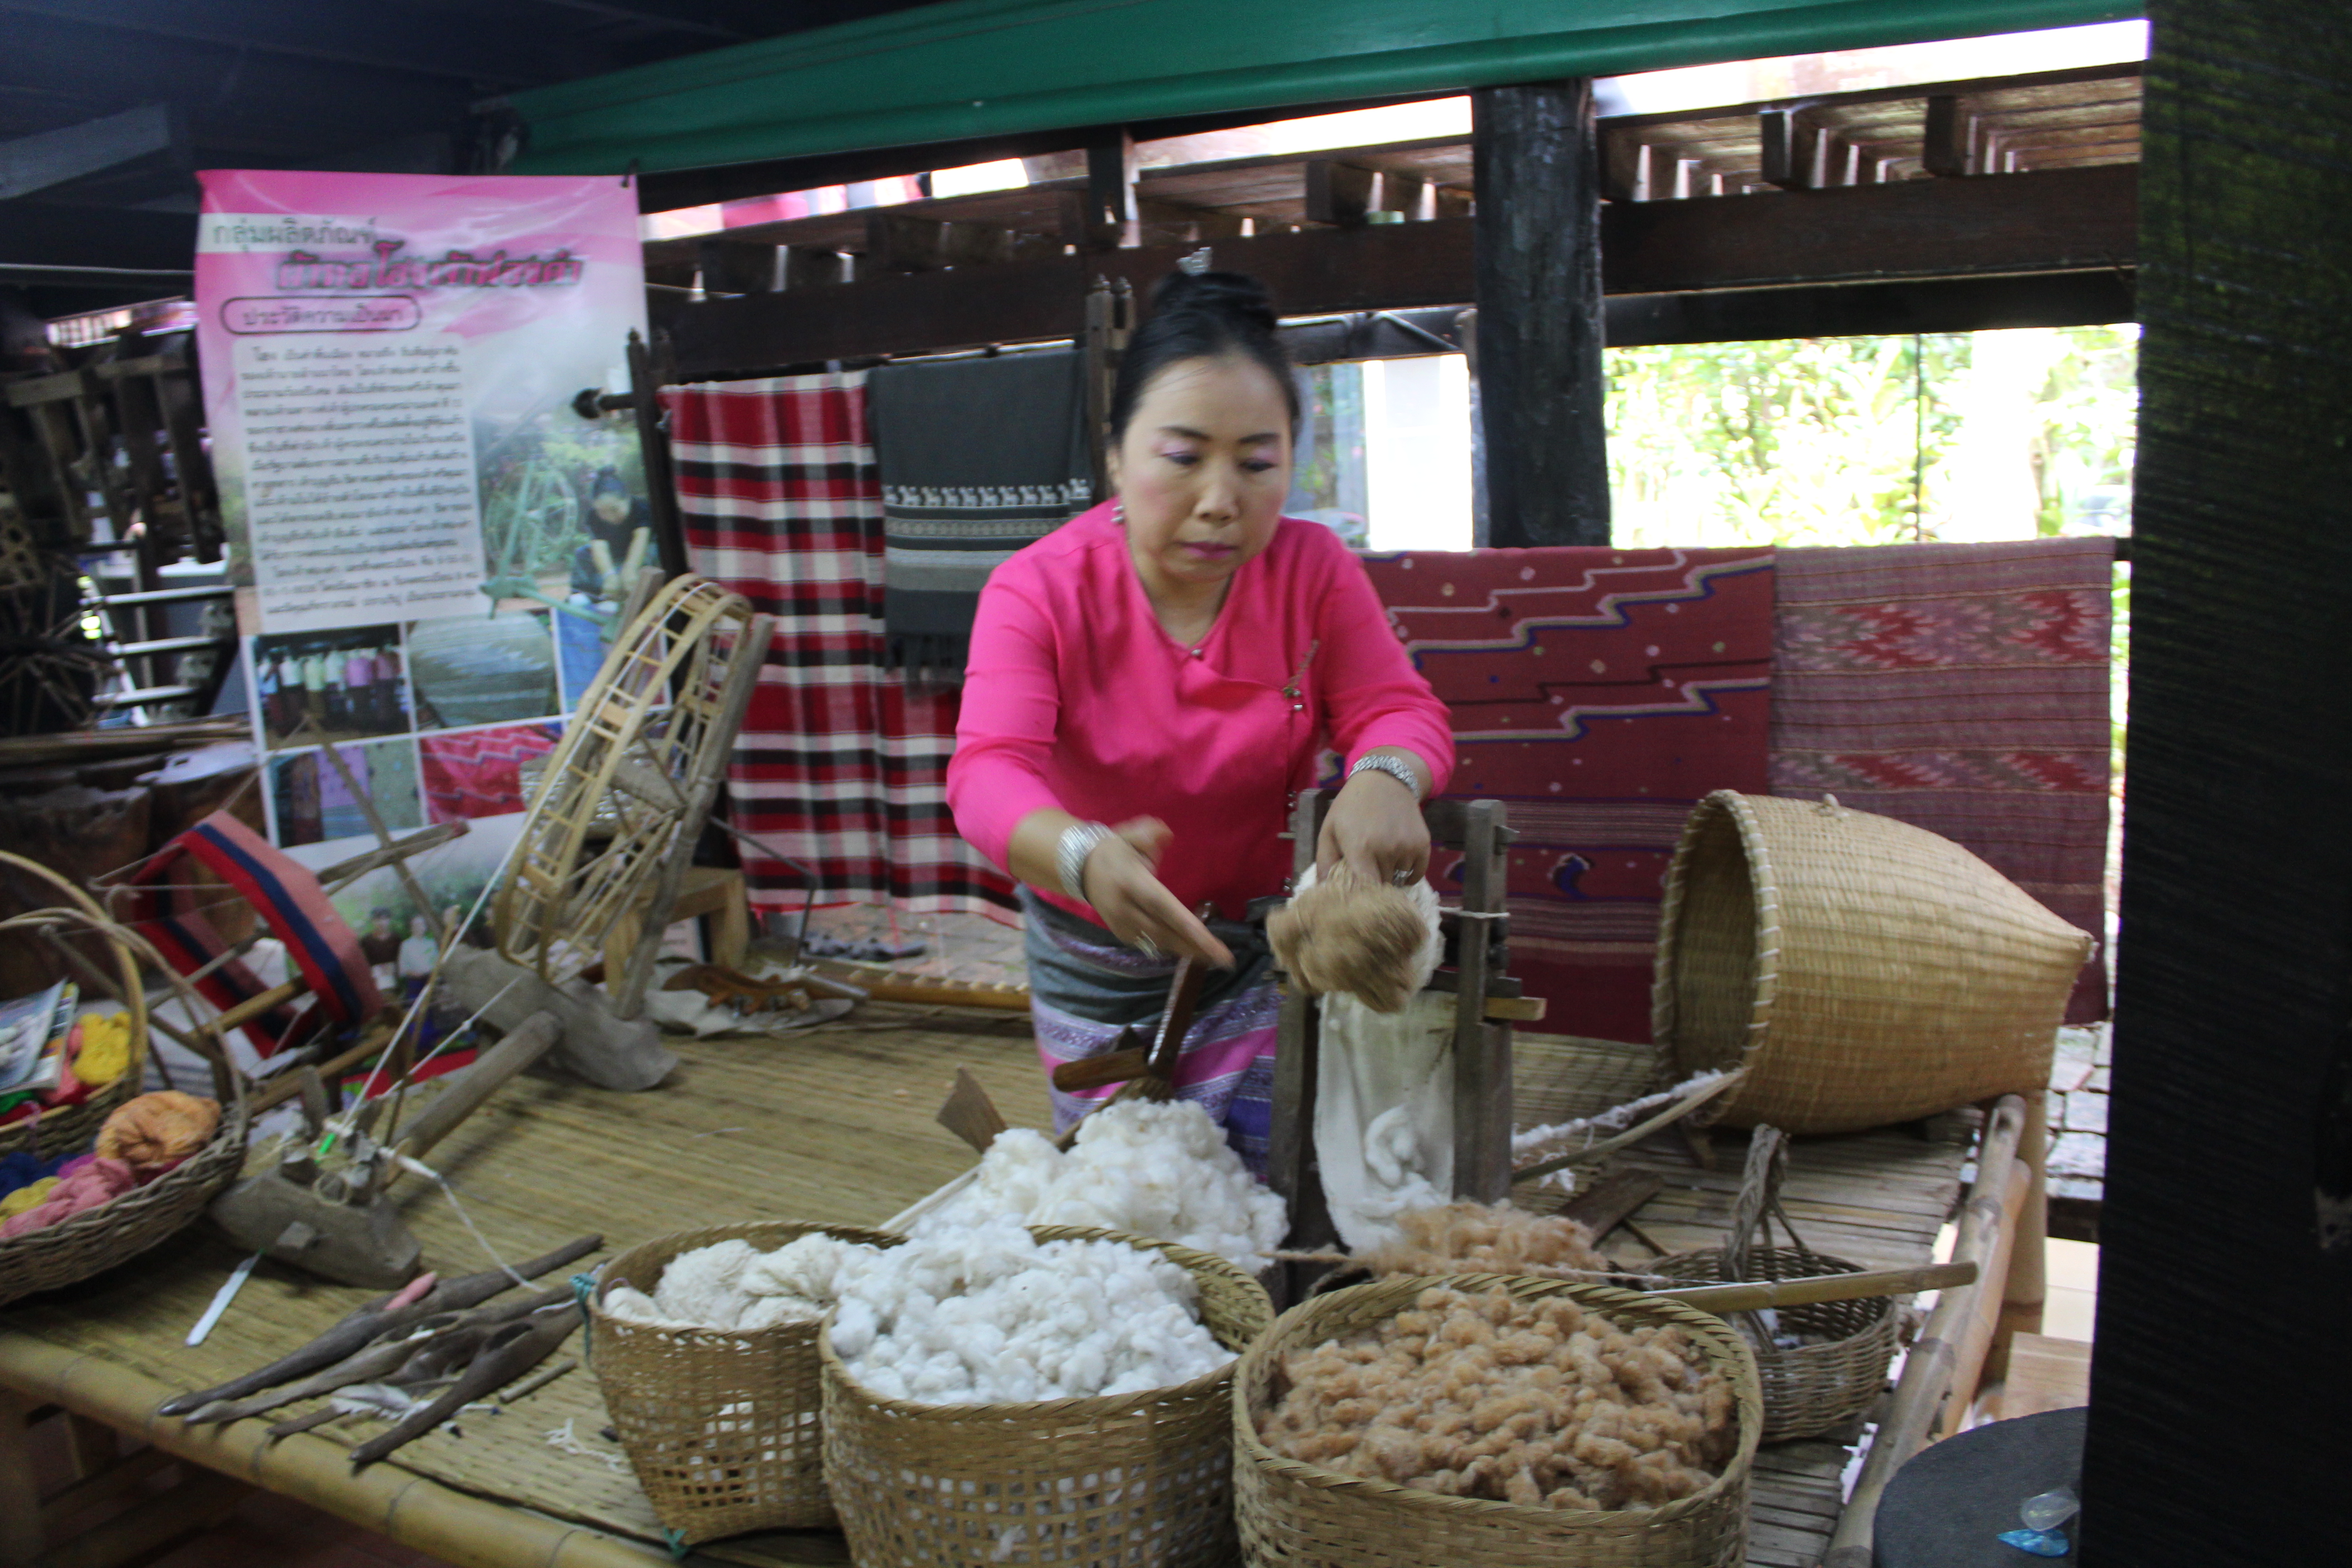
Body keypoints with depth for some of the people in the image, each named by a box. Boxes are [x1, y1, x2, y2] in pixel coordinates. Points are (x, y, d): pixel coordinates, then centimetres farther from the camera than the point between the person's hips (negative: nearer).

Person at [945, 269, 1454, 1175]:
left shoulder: (1312, 569, -15)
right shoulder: (1038, 591, -22)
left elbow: (1399, 709, -20)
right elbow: (988, 770, -35)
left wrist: (1383, 782, -47)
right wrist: (1083, 855, -59)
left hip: (1263, 942, 1)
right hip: (1095, 957, 0)